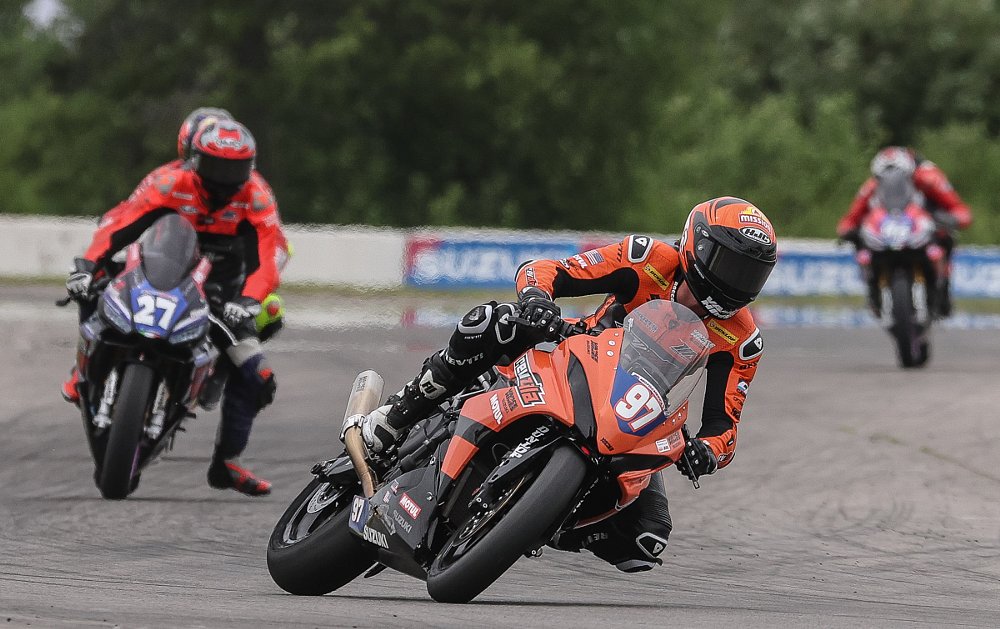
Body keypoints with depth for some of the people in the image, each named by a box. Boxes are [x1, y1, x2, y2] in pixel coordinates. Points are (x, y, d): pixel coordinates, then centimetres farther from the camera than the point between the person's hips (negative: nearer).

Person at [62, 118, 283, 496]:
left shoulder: (256, 197, -13)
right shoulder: (171, 182, -16)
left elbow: (267, 256, -24)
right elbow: (120, 221, -24)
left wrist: (248, 300, -42)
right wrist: (87, 265, -39)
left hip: (221, 294, 1)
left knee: (255, 377, -10)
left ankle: (227, 463, 9)